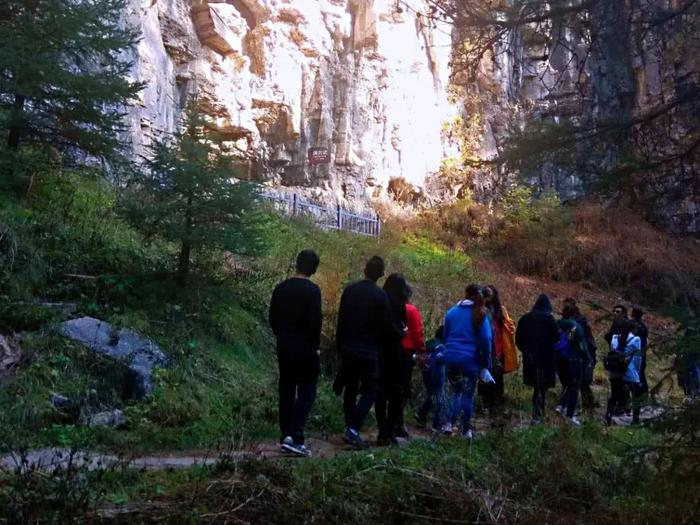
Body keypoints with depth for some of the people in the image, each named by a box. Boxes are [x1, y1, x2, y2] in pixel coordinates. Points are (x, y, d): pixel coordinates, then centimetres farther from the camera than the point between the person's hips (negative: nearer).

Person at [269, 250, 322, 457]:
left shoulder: (281, 288, 5)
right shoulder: (312, 290, -13)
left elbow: (273, 318, 9)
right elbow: (315, 321, -16)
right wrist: (315, 346, -4)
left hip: (284, 347, 6)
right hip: (305, 349, -5)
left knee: (286, 391, 12)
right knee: (306, 392, 0)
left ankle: (286, 435, 17)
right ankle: (295, 437, -11)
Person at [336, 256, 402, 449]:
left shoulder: (349, 290, 3)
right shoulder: (380, 295, -12)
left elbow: (341, 321, 7)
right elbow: (388, 326, -9)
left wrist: (340, 348, 15)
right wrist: (401, 335, 12)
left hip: (348, 350, 5)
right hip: (368, 353, -5)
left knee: (350, 390, 15)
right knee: (369, 392, 2)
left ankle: (350, 428, 20)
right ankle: (353, 430, -10)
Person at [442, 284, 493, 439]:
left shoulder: (452, 312, 6)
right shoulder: (480, 314, -5)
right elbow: (486, 339, -9)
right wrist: (485, 364, -2)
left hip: (451, 358, 3)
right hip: (470, 359, -3)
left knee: (456, 392, 17)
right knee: (468, 395, 8)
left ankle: (449, 423, 2)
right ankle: (466, 430, 14)